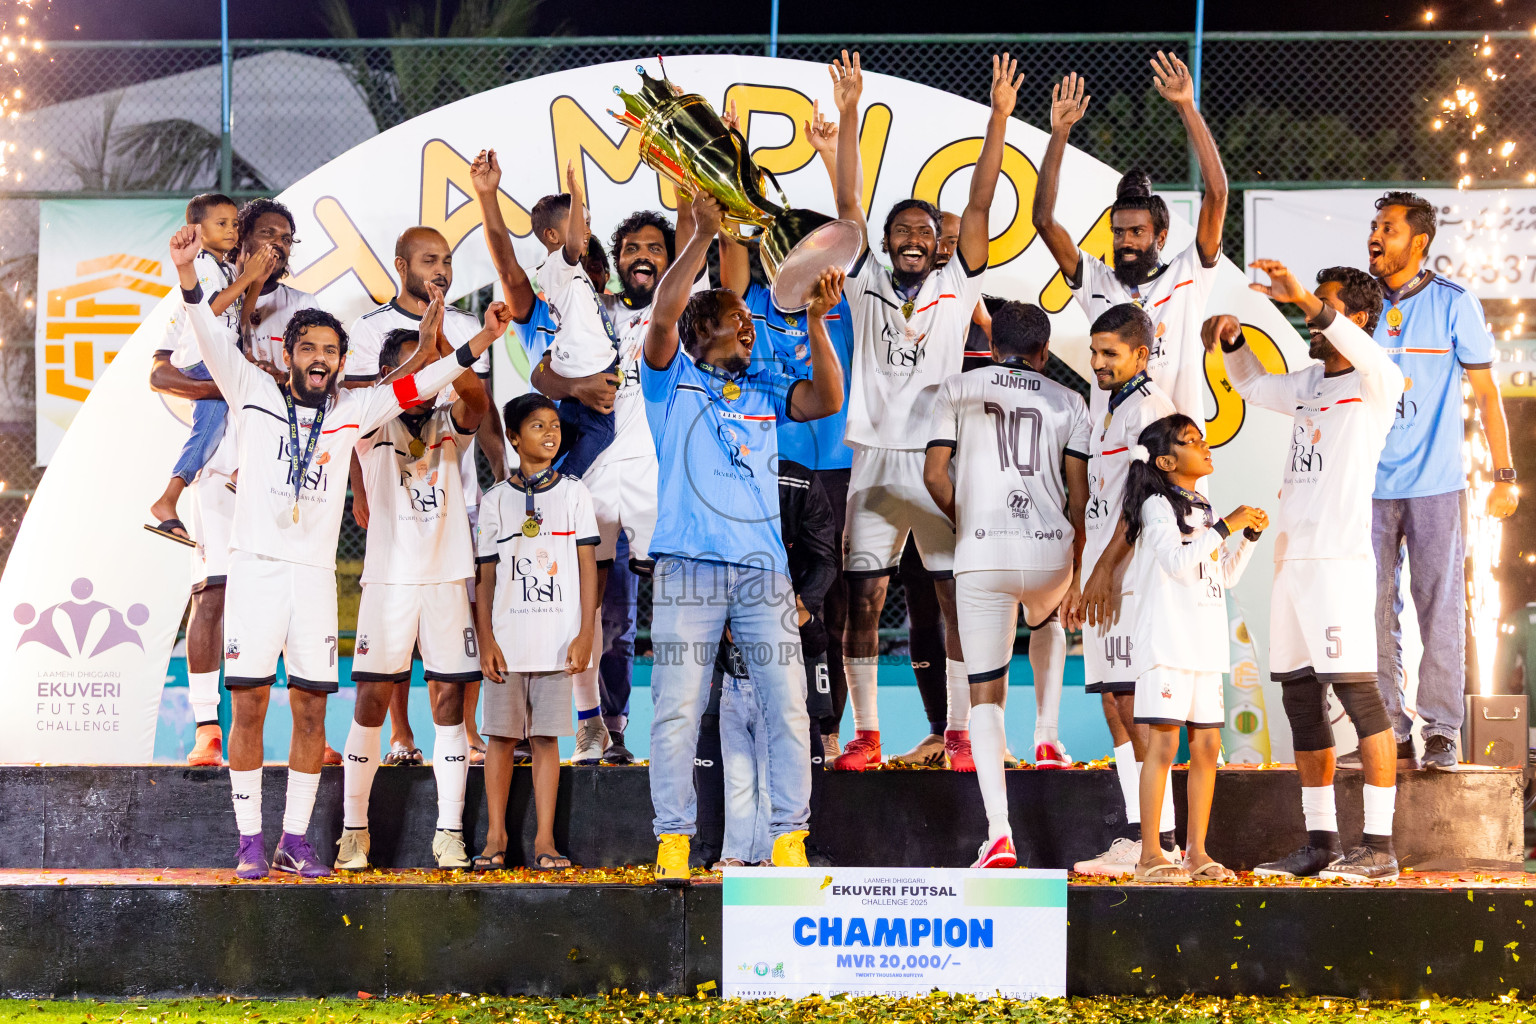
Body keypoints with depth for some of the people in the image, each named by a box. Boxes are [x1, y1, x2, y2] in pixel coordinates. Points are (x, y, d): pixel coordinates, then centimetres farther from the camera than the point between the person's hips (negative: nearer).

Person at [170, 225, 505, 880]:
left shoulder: (353, 411, 12)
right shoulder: (255, 393, 5)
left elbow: (419, 384, 9)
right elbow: (213, 343, -8)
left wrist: (478, 344, -3)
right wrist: (188, 278, -24)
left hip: (315, 573, 3)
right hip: (256, 564, -2)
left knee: (311, 709, 2)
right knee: (249, 705, -3)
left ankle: (295, 842, 9)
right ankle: (250, 842, 3)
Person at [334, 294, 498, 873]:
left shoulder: (449, 424, 10)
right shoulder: (375, 428, 5)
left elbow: (478, 399, -12)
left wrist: (443, 345, -26)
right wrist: (421, 346, -30)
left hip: (447, 578, 2)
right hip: (389, 579, -2)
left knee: (449, 701, 0)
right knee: (371, 702, -3)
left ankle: (449, 833, 3)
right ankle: (353, 830, 4)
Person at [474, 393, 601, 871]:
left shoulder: (573, 493, 7)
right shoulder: (496, 500, 8)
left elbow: (588, 566, 4)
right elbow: (485, 576, 7)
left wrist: (586, 634, -5)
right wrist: (486, 640, -2)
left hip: (557, 641, -1)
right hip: (506, 640, 1)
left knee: (546, 738, 0)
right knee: (501, 737, 2)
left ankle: (544, 841, 2)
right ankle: (495, 837, 9)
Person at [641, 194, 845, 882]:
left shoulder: (765, 391, 22)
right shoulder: (672, 380, 12)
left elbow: (828, 401, 6)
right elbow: (663, 314, -5)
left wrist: (815, 322, -3)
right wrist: (703, 235, -9)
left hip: (762, 565, 3)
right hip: (688, 565, -3)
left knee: (788, 706, -4)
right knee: (678, 707, -7)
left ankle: (789, 843, -2)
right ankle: (673, 845, -4)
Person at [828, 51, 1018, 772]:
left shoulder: (956, 286, 8)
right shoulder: (867, 285, 9)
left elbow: (979, 206, 0)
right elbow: (848, 202, 3)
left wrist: (998, 118, -8)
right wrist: (848, 115, -5)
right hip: (874, 456, 1)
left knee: (960, 597, -1)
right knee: (862, 598, 1)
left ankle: (961, 735, 5)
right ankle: (866, 735, 9)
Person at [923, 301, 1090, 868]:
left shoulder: (957, 390, 10)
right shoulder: (1068, 403, 13)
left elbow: (935, 476, 1)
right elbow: (1078, 496, 9)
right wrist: (1077, 573, 17)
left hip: (981, 553, -2)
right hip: (1050, 551, 2)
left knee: (986, 695, 1)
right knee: (1047, 623, 40)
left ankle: (999, 833, -11)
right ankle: (1047, 731, 27)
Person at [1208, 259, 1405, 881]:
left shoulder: (1377, 387, -3)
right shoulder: (1306, 385, 20)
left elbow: (1372, 358, -27)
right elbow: (1251, 384, 38)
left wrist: (1306, 298, -36)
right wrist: (1233, 340, 17)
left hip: (1339, 557, -8)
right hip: (1290, 558, 8)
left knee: (1357, 690, -12)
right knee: (1300, 699, 8)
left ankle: (1380, 846, -11)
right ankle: (1321, 844, 14)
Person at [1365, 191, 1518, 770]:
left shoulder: (1454, 305, 1)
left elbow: (1485, 393, 3)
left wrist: (1504, 475, 0)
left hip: (1436, 485, -3)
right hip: (1369, 485, 3)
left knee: (1440, 612, -2)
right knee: (1374, 612, 1)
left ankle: (1441, 734, 4)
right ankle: (1390, 735, 7)